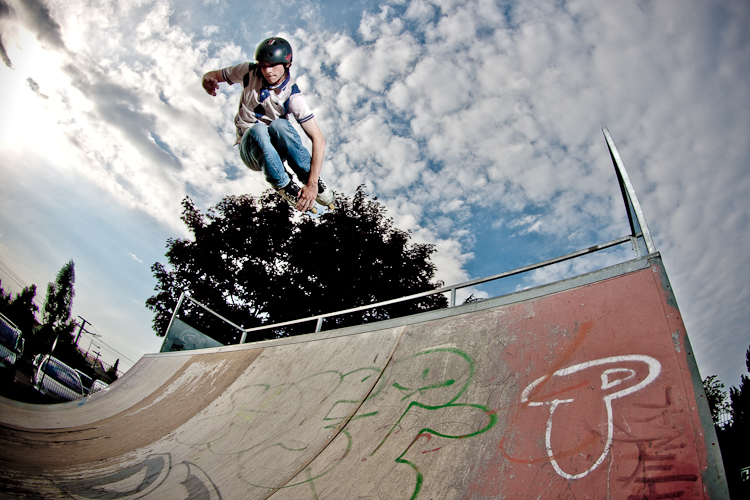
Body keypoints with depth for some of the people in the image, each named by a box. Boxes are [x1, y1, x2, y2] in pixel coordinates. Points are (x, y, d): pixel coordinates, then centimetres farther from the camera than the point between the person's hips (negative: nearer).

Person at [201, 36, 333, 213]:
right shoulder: (250, 71, -9)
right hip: (250, 147, 1)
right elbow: (211, 75, 5)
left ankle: (307, 177, -21)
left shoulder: (292, 95, -17)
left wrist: (312, 183, -35)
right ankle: (283, 184, -24)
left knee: (279, 124, -35)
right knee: (258, 130, -36)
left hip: (276, 148, -1)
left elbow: (318, 139, -23)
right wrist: (208, 81, -23)